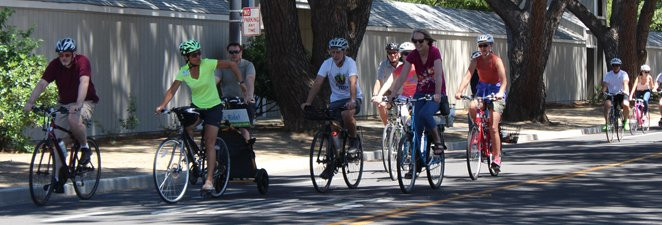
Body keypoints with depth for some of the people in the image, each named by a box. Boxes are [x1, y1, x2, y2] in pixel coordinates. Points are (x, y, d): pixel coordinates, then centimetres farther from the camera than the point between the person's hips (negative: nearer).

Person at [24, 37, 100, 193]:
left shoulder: (82, 62, -19)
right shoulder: (55, 65, -9)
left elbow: (84, 82, -34)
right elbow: (42, 84, -17)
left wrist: (78, 104, -49)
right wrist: (30, 102, -32)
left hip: (85, 102, -4)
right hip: (64, 103, 4)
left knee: (74, 119, -36)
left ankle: (85, 147, -10)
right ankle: (58, 177, -1)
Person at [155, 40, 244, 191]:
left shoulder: (208, 64, -17)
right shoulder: (183, 71, -8)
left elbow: (232, 65, -14)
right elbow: (172, 90, -10)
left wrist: (241, 82, -17)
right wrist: (162, 105, -24)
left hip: (213, 107, -3)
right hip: (196, 106, 3)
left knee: (210, 143, -9)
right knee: (186, 127, -25)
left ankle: (209, 180, -8)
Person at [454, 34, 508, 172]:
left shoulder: (496, 60, -14)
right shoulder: (476, 61, -4)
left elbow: (504, 80, -21)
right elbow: (467, 76, -15)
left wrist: (500, 93, -40)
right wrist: (459, 91, -31)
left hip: (496, 91, -4)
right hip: (482, 91, 4)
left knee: (493, 127, -11)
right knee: (472, 107, -32)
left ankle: (497, 158, -1)